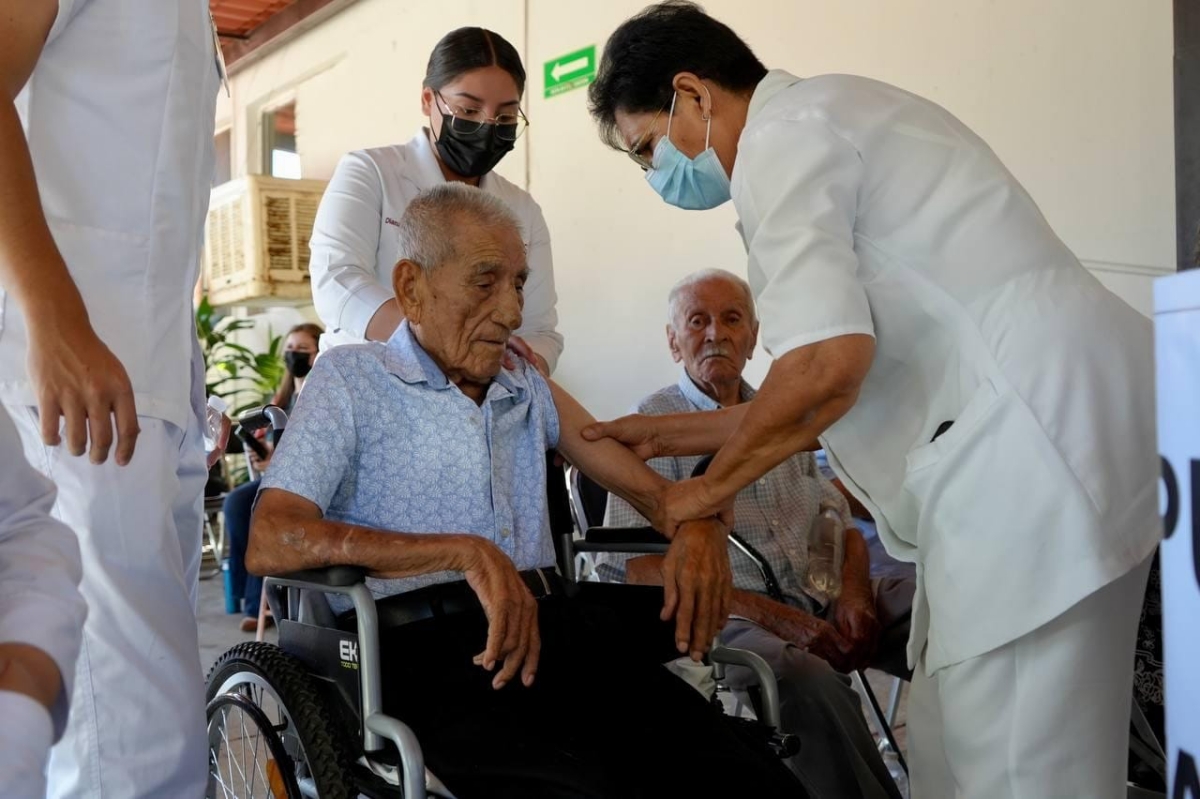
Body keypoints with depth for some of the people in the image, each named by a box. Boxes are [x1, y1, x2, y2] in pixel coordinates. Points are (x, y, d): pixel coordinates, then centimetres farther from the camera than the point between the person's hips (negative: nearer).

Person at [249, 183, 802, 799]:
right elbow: (269, 544, -8)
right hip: (436, 654, -4)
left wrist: (699, 524, -4)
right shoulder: (349, 379, 6)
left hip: (559, 628, 5)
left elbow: (656, 490, 23)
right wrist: (464, 552, -17)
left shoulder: (530, 392, 23)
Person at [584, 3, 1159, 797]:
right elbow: (851, 375, 26)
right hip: (1035, 433, 11)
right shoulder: (829, 117, 25)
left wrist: (710, 488, -2)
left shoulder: (780, 136, -6)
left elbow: (827, 364, -20)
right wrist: (669, 434, 27)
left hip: (1036, 441, -11)